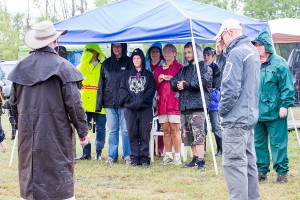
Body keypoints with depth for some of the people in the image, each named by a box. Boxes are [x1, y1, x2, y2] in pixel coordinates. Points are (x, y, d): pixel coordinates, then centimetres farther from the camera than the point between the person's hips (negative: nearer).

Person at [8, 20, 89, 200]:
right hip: (56, 129, -4)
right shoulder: (62, 66, -8)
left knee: (29, 173, 12)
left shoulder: (22, 67, 6)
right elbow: (73, 102, -11)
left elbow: (14, 101, 11)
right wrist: (83, 130, -2)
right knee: (59, 172, 1)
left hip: (28, 131, 4)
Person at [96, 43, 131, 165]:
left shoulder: (128, 62, 3)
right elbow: (101, 84, 12)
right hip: (109, 102, 3)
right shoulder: (106, 63, 13)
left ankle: (127, 156, 5)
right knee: (112, 130, 7)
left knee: (125, 130, -2)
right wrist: (99, 103, 6)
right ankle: (112, 156, 12)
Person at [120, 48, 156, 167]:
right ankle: (134, 158, 5)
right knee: (132, 134, 1)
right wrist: (131, 100, -9)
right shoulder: (127, 75, 15)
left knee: (144, 134, -3)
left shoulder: (148, 75, 10)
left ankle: (144, 158, 1)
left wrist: (141, 101, -12)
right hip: (130, 109, 2)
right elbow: (122, 90, 6)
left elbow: (151, 90, 0)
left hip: (145, 108, -2)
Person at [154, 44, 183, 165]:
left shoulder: (179, 67, 4)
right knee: (166, 130, 5)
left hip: (174, 102, -5)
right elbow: (154, 86, 19)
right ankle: (168, 155, 9)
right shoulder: (159, 69, 20)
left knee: (175, 130, -7)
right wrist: (159, 80, 0)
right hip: (161, 102, 5)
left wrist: (171, 79, -12)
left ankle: (177, 156, -4)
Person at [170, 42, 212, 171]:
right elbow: (173, 83, 15)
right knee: (188, 135, 9)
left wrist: (185, 85, -8)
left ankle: (201, 160, -15)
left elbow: (203, 82, -14)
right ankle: (195, 158, 17)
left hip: (198, 105, -7)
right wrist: (178, 84, -9)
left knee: (198, 134, -14)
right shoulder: (184, 70, 23)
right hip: (184, 106, 7)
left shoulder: (204, 67, 2)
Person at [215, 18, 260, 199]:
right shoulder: (252, 51, 14)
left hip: (236, 119, -10)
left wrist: (222, 109, -7)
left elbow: (230, 88, -21)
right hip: (250, 116, 10)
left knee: (234, 163, -7)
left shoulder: (236, 53, -16)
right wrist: (220, 55, 7)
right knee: (249, 161, 15)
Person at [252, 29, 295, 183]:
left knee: (278, 143, -1)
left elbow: (287, 86, -8)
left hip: (274, 112, -6)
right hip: (257, 112, 6)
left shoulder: (278, 63, -6)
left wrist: (285, 105, -13)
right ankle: (261, 170, 22)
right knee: (258, 142, 11)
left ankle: (282, 172, 8)